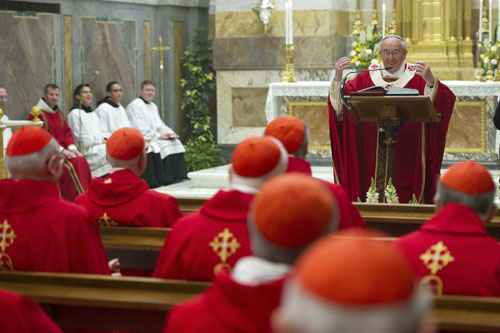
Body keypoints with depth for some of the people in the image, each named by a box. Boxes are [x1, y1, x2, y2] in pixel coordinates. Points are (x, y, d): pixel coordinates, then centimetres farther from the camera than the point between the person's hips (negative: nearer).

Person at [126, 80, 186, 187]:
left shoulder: (153, 106, 22)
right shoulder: (134, 105, -6)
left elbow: (159, 123, 22)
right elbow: (140, 128, -15)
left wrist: (169, 133, 0)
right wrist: (159, 136, -18)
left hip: (156, 137, 8)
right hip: (144, 140, -8)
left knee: (176, 143, -13)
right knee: (165, 146, -28)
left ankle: (178, 178, -15)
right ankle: (166, 180, -27)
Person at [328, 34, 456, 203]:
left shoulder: (417, 77, 1)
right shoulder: (367, 77, 10)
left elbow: (447, 100, -13)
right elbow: (340, 103, 2)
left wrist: (430, 81, -31)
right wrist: (338, 77, -15)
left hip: (407, 154, -2)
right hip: (372, 151, 2)